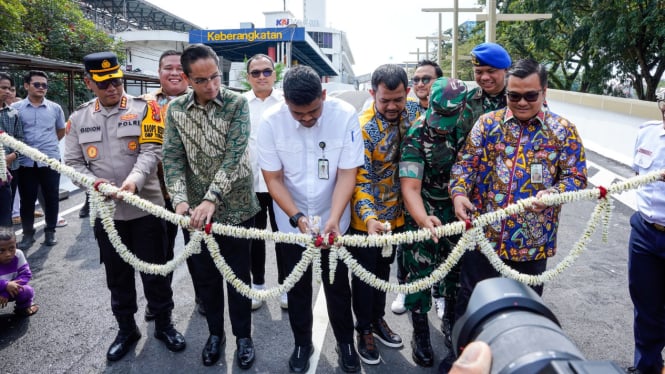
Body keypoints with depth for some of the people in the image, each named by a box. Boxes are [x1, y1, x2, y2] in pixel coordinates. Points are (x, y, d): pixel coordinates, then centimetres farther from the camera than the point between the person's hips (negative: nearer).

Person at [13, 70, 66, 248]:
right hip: (26, 162, -1)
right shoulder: (16, 108, -2)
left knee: (51, 198, 7)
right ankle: (28, 233, 21)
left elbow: (61, 131, 17)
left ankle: (50, 231, 21)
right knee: (27, 199, 8)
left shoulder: (55, 108, 3)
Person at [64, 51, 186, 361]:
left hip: (146, 208, -3)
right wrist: (93, 182, -14)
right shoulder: (78, 119, 7)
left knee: (155, 271, 8)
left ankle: (163, 324, 28)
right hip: (106, 212, 3)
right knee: (117, 275, 15)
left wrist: (135, 179, -31)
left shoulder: (144, 109, -3)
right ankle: (126, 329, 33)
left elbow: (151, 151, -13)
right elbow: (73, 162, 7)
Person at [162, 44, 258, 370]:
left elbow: (234, 155, -18)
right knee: (204, 276, 15)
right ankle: (215, 332, 36)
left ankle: (243, 336, 30)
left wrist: (211, 199, -28)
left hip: (234, 207, -3)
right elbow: (172, 157, -4)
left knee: (238, 276, 10)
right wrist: (180, 199, -20)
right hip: (195, 210, 3)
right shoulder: (175, 109, 1)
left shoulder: (237, 104, -9)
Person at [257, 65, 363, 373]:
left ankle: (346, 343, 33)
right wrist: (297, 217, -23)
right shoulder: (271, 121, -18)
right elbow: (273, 178, -11)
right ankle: (302, 344, 35)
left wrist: (333, 219, -27)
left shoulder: (345, 115, -20)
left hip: (333, 218, 0)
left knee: (338, 285, 11)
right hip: (291, 221, 1)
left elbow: (347, 174, -15)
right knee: (297, 286, 13)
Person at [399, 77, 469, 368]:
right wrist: (423, 218, -44)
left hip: (457, 213, 4)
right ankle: (420, 333, 24)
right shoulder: (416, 136, -20)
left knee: (457, 271, 15)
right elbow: (410, 187, -26)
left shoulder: (466, 128, -6)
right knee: (420, 274, 3)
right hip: (423, 216, -4)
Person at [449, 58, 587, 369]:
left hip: (532, 240, 0)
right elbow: (465, 163, -1)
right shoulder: (488, 123, 1)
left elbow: (576, 177, -1)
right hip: (484, 233, 0)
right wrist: (458, 193, -20)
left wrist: (552, 193, -22)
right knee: (471, 301, 14)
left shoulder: (563, 130, 0)